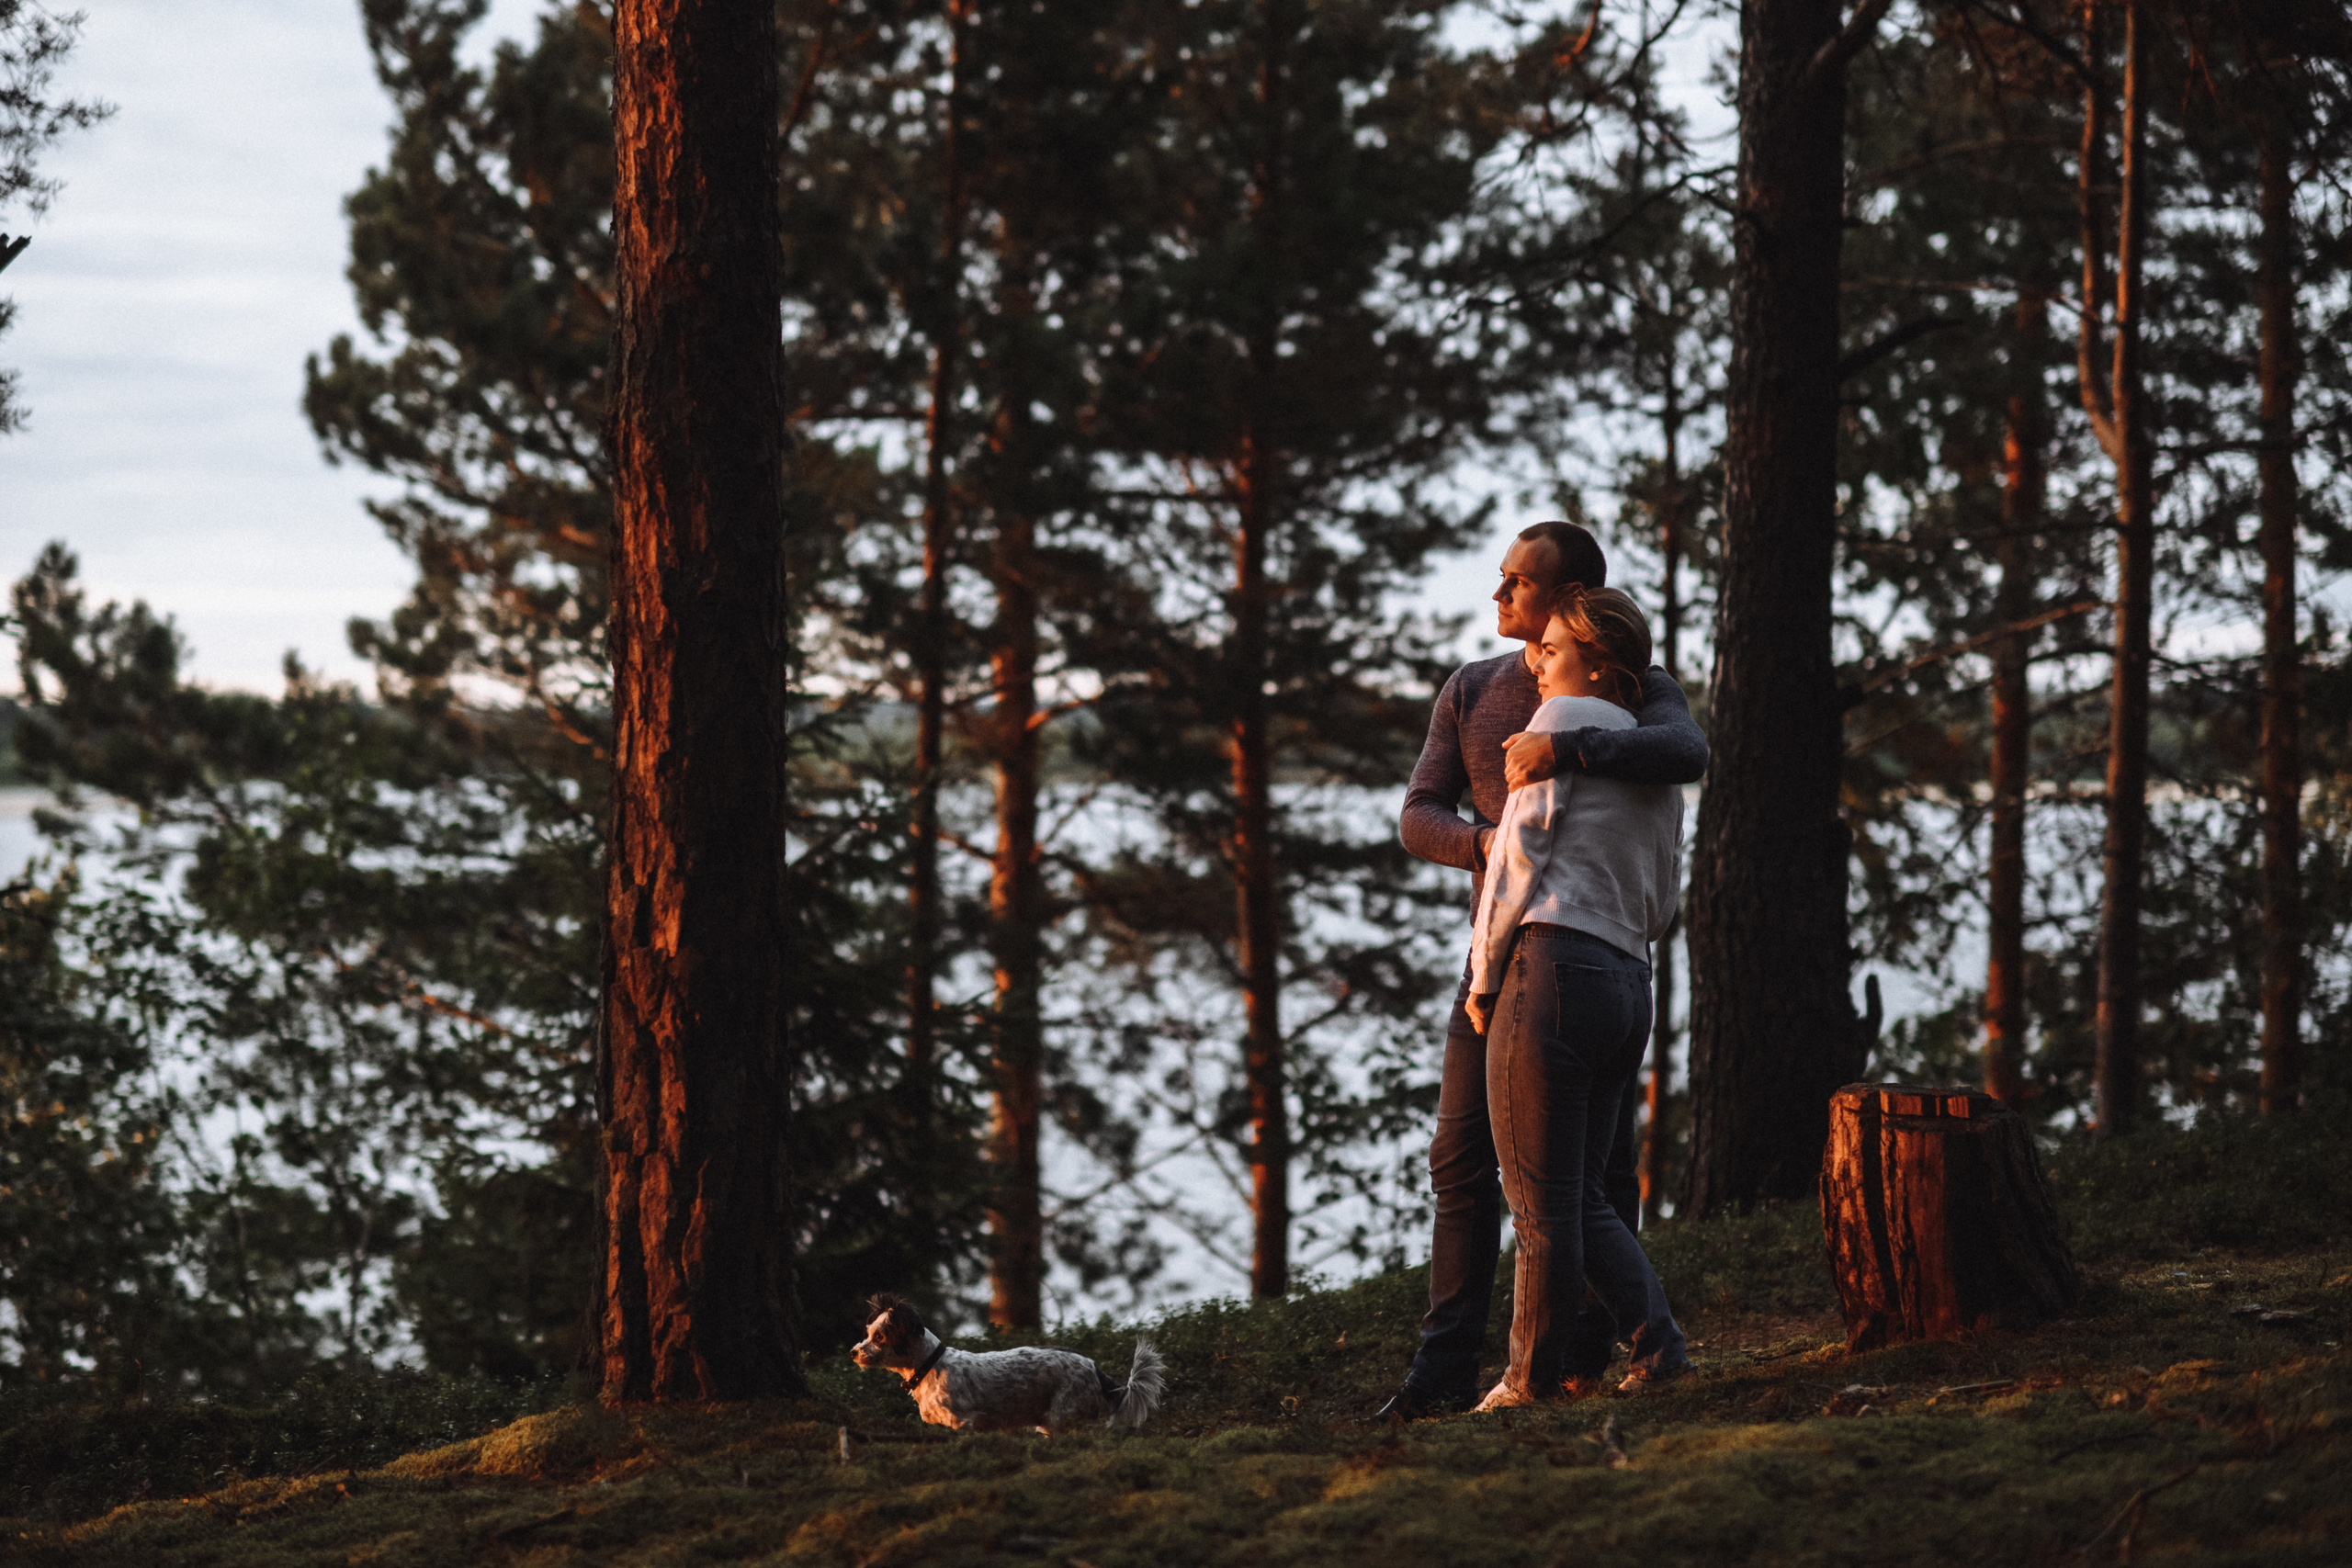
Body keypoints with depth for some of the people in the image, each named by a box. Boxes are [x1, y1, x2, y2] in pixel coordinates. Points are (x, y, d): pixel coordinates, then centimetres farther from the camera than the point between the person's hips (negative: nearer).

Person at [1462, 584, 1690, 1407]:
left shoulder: (1564, 718, -1)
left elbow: (1519, 854, -6)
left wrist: (1483, 978, 0)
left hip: (1551, 968, -8)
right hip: (1630, 986, 8)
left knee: (1539, 1203, -1)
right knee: (1581, 1199, 14)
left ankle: (1533, 1381, 5)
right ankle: (1657, 1342, 1)